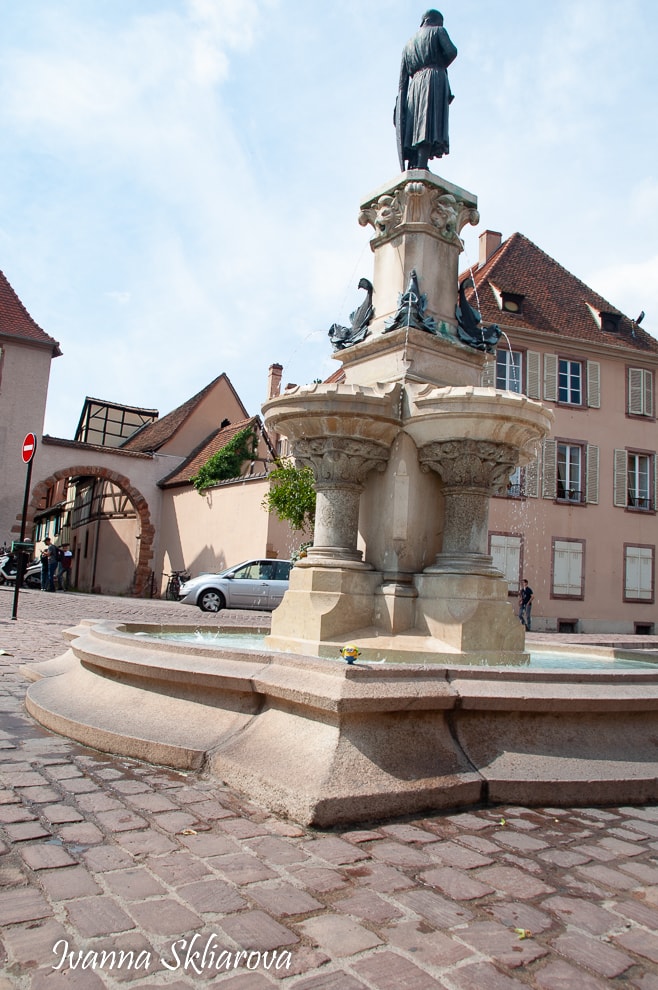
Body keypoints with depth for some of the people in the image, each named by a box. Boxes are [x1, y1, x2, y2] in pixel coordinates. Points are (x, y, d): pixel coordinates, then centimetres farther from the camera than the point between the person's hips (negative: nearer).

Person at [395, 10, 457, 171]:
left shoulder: (409, 44, 28)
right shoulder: (438, 31, 13)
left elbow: (403, 77, 18)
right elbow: (451, 51, -4)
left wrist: (400, 105, 12)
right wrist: (441, 66, 15)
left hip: (415, 84, 5)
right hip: (435, 79, -5)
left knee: (416, 126, -3)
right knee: (431, 125, -19)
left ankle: (409, 169, -19)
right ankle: (421, 166, -37)